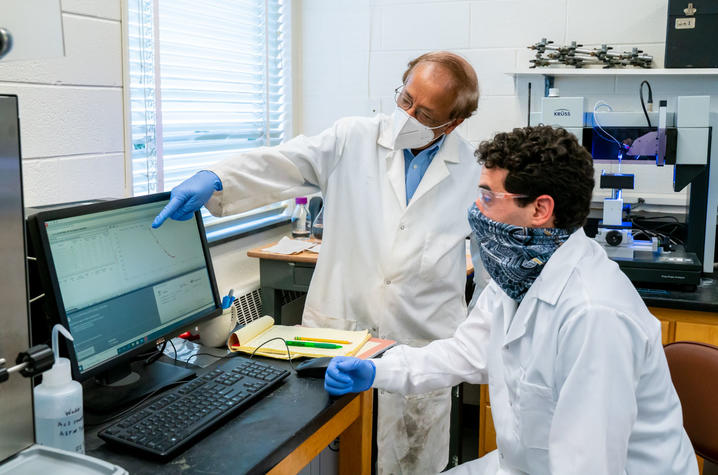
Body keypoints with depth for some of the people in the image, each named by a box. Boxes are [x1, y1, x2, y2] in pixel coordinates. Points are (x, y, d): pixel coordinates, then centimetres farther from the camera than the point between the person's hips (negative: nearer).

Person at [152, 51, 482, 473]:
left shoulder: (476, 170, 2)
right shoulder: (352, 140, 0)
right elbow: (280, 166, -10)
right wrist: (214, 181, -28)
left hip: (420, 345, 0)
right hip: (338, 328, 1)